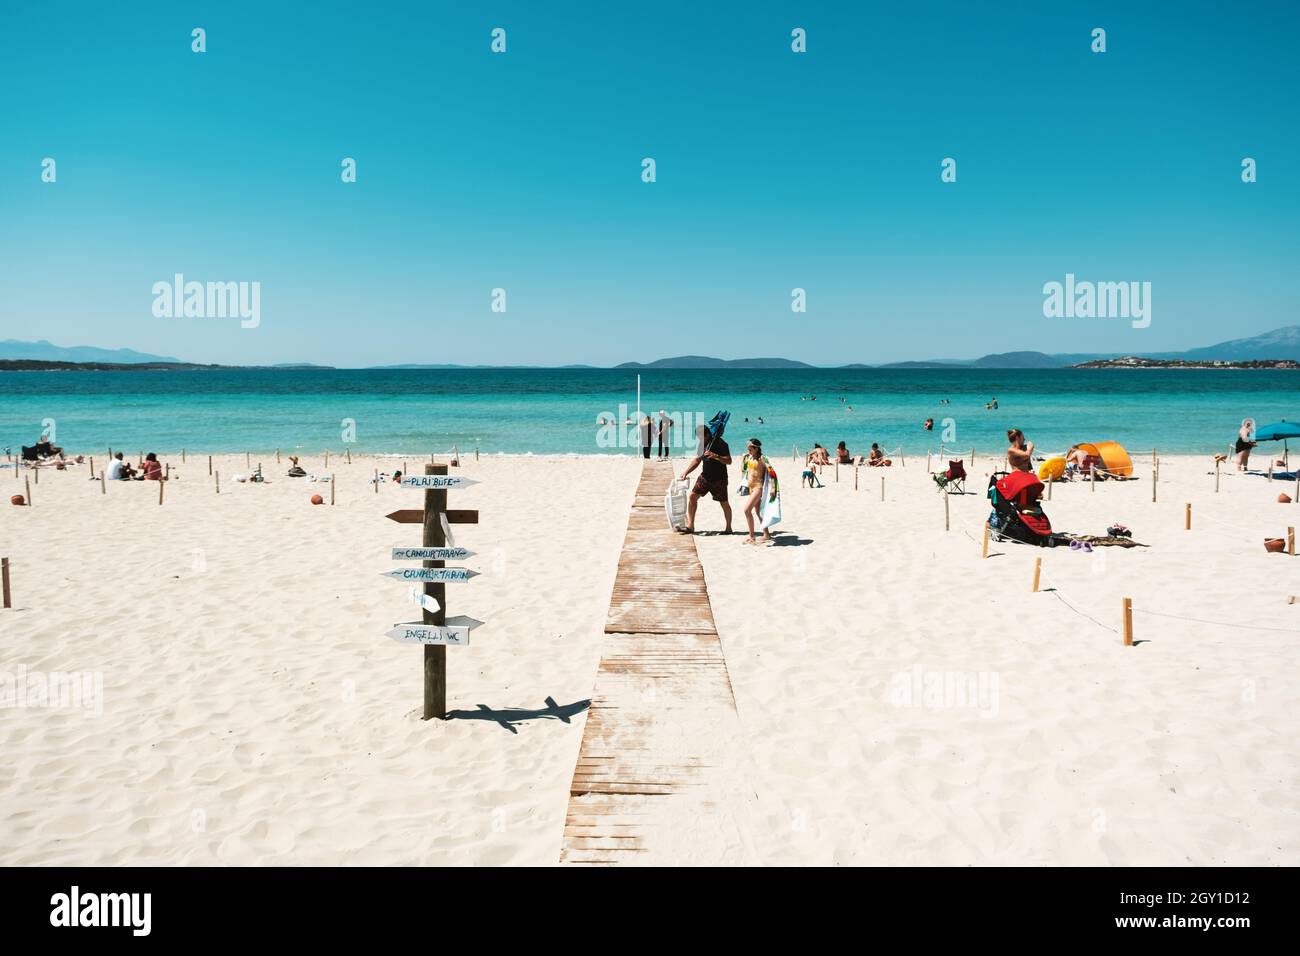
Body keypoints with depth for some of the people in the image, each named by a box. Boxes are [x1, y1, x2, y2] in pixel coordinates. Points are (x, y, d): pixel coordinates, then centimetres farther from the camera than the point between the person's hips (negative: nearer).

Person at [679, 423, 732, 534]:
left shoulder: (720, 444, -16)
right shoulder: (702, 444, 6)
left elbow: (729, 461, -19)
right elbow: (697, 460, 14)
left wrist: (715, 456, -33)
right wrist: (686, 472, 5)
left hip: (719, 479, -6)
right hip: (705, 476, 6)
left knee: (724, 503, 4)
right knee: (692, 496, -4)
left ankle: (729, 528, 21)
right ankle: (690, 526, 1)